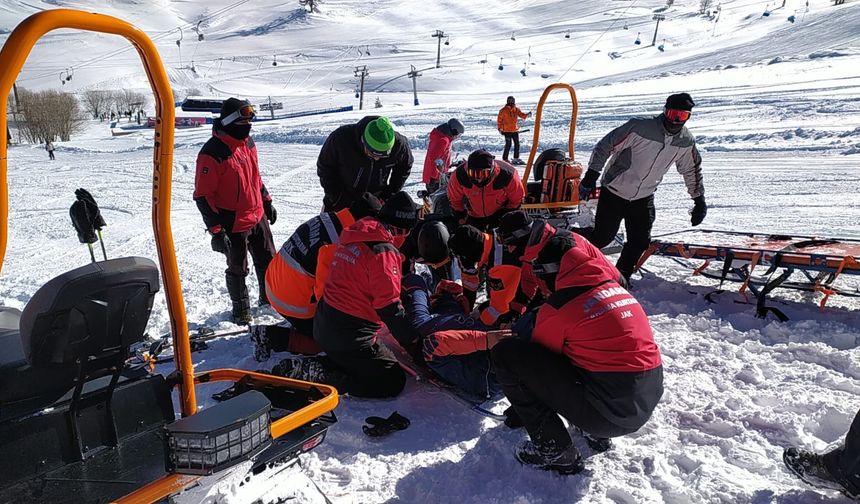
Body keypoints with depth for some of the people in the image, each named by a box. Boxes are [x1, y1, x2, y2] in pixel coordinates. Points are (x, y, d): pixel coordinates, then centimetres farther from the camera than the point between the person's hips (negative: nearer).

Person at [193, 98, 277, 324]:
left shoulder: (247, 142, 3)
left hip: (258, 217, 7)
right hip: (233, 225, -7)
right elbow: (203, 195, -18)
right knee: (237, 269, 10)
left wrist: (267, 202, 19)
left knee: (268, 259, 19)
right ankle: (241, 308, 30)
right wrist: (216, 230, -20)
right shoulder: (212, 153, -20)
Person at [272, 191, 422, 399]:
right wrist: (415, 346, -8)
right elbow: (390, 308, -18)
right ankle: (317, 375, -10)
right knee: (393, 381, -2)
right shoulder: (384, 251, -19)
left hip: (323, 325, 9)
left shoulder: (353, 236, 8)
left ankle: (299, 367, 9)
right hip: (350, 336, -9)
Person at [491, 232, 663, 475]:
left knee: (505, 353, -5)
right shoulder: (617, 288, 9)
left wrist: (517, 410, 22)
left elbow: (539, 357, 3)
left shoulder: (558, 308, -11)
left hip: (607, 414, -8)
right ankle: (596, 433, 19)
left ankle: (554, 449, 1)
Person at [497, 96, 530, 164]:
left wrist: (527, 115, -21)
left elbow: (521, 114, 0)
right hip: (507, 130, -5)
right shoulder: (504, 110, -5)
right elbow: (499, 119, -1)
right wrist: (500, 128, -3)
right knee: (508, 145, -8)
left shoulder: (516, 109, 7)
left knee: (517, 144, 8)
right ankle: (505, 159, 1)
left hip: (515, 130, 5)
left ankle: (516, 158, 18)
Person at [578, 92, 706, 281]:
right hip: (614, 192, -4)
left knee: (640, 242, 3)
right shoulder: (640, 127, -22)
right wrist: (590, 177, -19)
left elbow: (692, 170, 12)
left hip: (643, 198, 5)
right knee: (603, 237, -1)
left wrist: (699, 200, 14)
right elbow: (605, 147, -16)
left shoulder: (686, 142, -5)